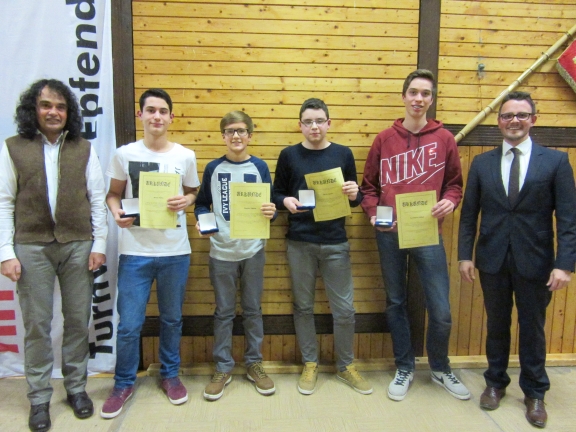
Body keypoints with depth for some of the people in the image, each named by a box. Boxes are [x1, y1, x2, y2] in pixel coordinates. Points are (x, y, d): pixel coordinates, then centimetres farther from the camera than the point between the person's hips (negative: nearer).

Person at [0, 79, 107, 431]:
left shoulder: (84, 149, 5)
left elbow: (97, 200, 4)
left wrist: (99, 244, -1)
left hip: (78, 246, 1)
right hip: (32, 248, -1)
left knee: (78, 320, 10)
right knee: (37, 324, 7)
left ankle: (76, 387, 27)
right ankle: (39, 397, 22)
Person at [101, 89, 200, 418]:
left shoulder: (185, 156, 1)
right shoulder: (124, 154, 0)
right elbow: (113, 194, 7)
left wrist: (186, 201, -11)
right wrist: (116, 212, -14)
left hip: (175, 251, 1)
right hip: (135, 251, -1)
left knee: (172, 319, 15)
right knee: (129, 324, 4)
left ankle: (171, 375, 36)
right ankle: (124, 384, 27)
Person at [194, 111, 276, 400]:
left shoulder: (259, 167, 2)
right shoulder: (213, 168, 3)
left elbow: (269, 204, 3)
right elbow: (201, 204, 7)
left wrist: (271, 211, -18)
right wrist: (202, 221, -13)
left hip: (253, 249, 0)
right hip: (221, 250, 0)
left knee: (253, 309, 11)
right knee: (223, 311, 9)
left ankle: (254, 364, 27)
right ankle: (223, 368, 23)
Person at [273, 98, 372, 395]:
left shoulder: (343, 154, 4)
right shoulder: (289, 155, 3)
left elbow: (355, 200, 7)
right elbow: (277, 193, 6)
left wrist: (354, 195, -15)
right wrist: (286, 201, -15)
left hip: (335, 243, 0)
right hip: (299, 242, 0)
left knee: (344, 309, 6)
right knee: (303, 307, 10)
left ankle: (346, 365, 27)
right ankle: (310, 364, 28)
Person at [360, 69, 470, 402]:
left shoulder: (444, 139, 4)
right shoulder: (385, 139, 5)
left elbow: (455, 183, 8)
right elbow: (370, 185, 8)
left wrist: (450, 201, -13)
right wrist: (373, 212, -8)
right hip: (390, 234, 1)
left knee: (441, 310, 2)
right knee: (396, 303, 12)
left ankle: (440, 368, 30)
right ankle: (405, 368, 31)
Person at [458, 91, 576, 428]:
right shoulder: (482, 163, 4)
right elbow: (469, 215, 4)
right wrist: (465, 255, -2)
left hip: (535, 262, -1)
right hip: (493, 260, 2)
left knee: (533, 328, 12)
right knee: (497, 325, 16)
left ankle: (535, 393, 31)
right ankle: (496, 383, 35)